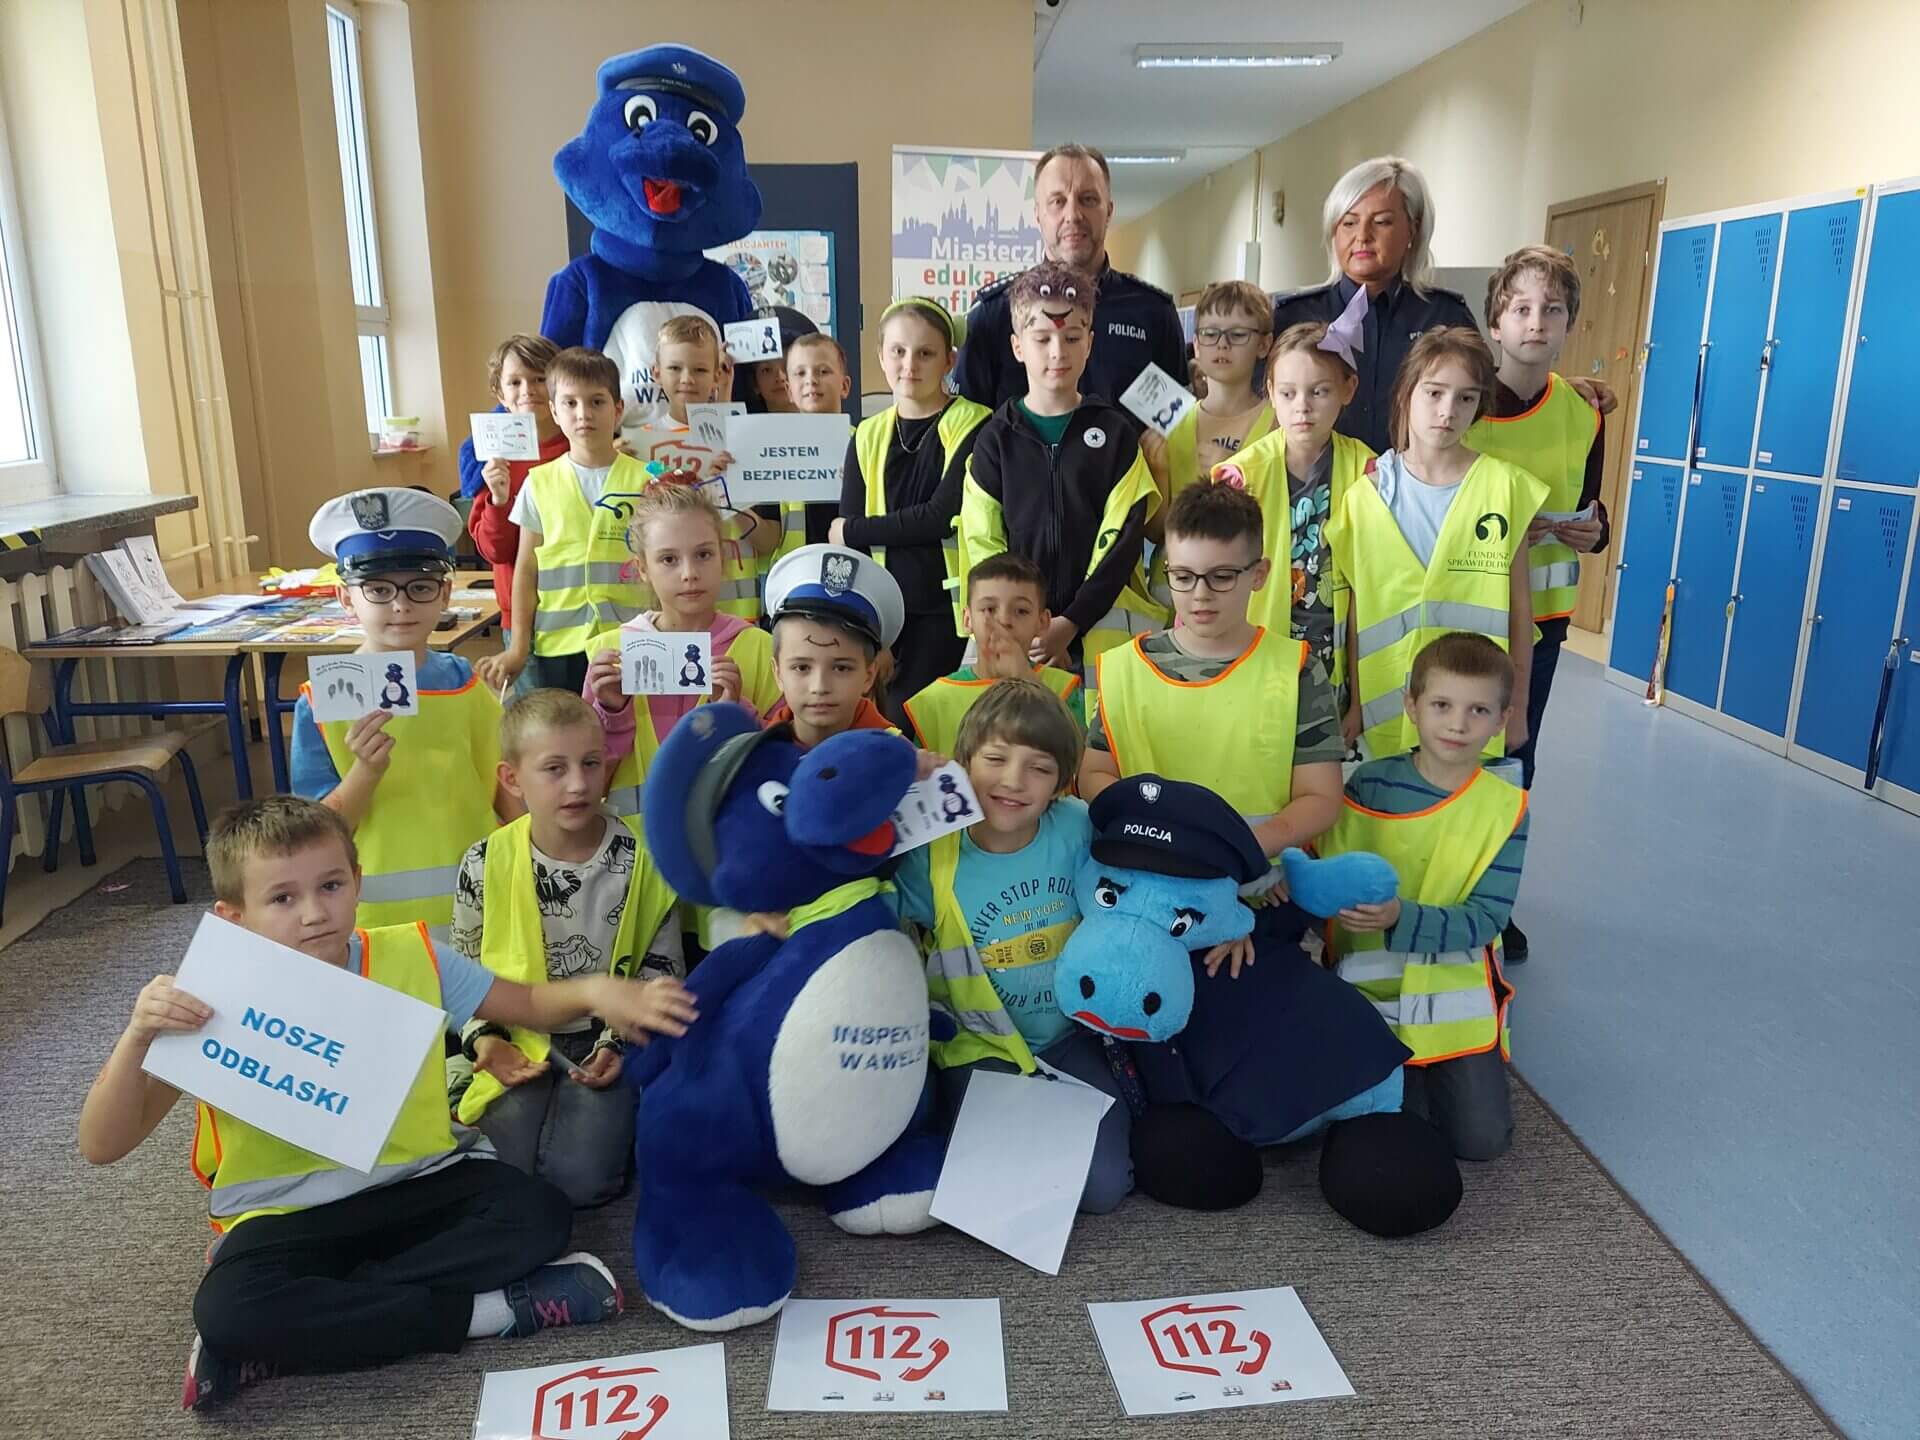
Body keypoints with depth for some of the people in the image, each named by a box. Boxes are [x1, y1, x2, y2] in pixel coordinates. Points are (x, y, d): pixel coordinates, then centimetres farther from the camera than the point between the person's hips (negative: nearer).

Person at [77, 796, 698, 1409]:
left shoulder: (411, 956, -7)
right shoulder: (216, 1004, -12)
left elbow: (528, 1004, 5)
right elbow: (101, 1146, -12)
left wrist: (593, 991, -18)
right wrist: (137, 1036, -30)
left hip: (417, 1185, 2)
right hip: (287, 1215, -2)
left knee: (538, 1213, -23)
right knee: (225, 1311, -32)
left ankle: (282, 1342, -18)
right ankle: (487, 1309, -21)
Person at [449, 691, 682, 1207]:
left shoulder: (641, 857, -9)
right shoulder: (485, 865, -7)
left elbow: (661, 969, 0)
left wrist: (623, 1042, -11)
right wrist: (483, 1039, -7)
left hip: (606, 1040, -1)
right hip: (520, 1041, 1)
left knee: (580, 1178, -19)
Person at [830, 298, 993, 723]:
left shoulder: (972, 425, -4)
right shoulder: (868, 436, 10)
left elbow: (943, 515, -13)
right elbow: (848, 542, 7)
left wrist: (851, 530, -4)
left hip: (946, 608, -4)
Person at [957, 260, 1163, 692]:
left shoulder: (1116, 433, 4)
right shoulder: (996, 438, 6)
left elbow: (1122, 539, -2)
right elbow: (981, 542, 3)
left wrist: (1070, 623, -11)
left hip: (1104, 623, 0)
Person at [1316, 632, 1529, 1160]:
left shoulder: (1506, 807, -6)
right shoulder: (1370, 783, -7)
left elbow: (1484, 919, -12)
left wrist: (1399, 916, -29)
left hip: (1458, 999, 1)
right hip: (1372, 993, -1)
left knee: (1481, 1138, -3)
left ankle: (1439, 1070, 26)